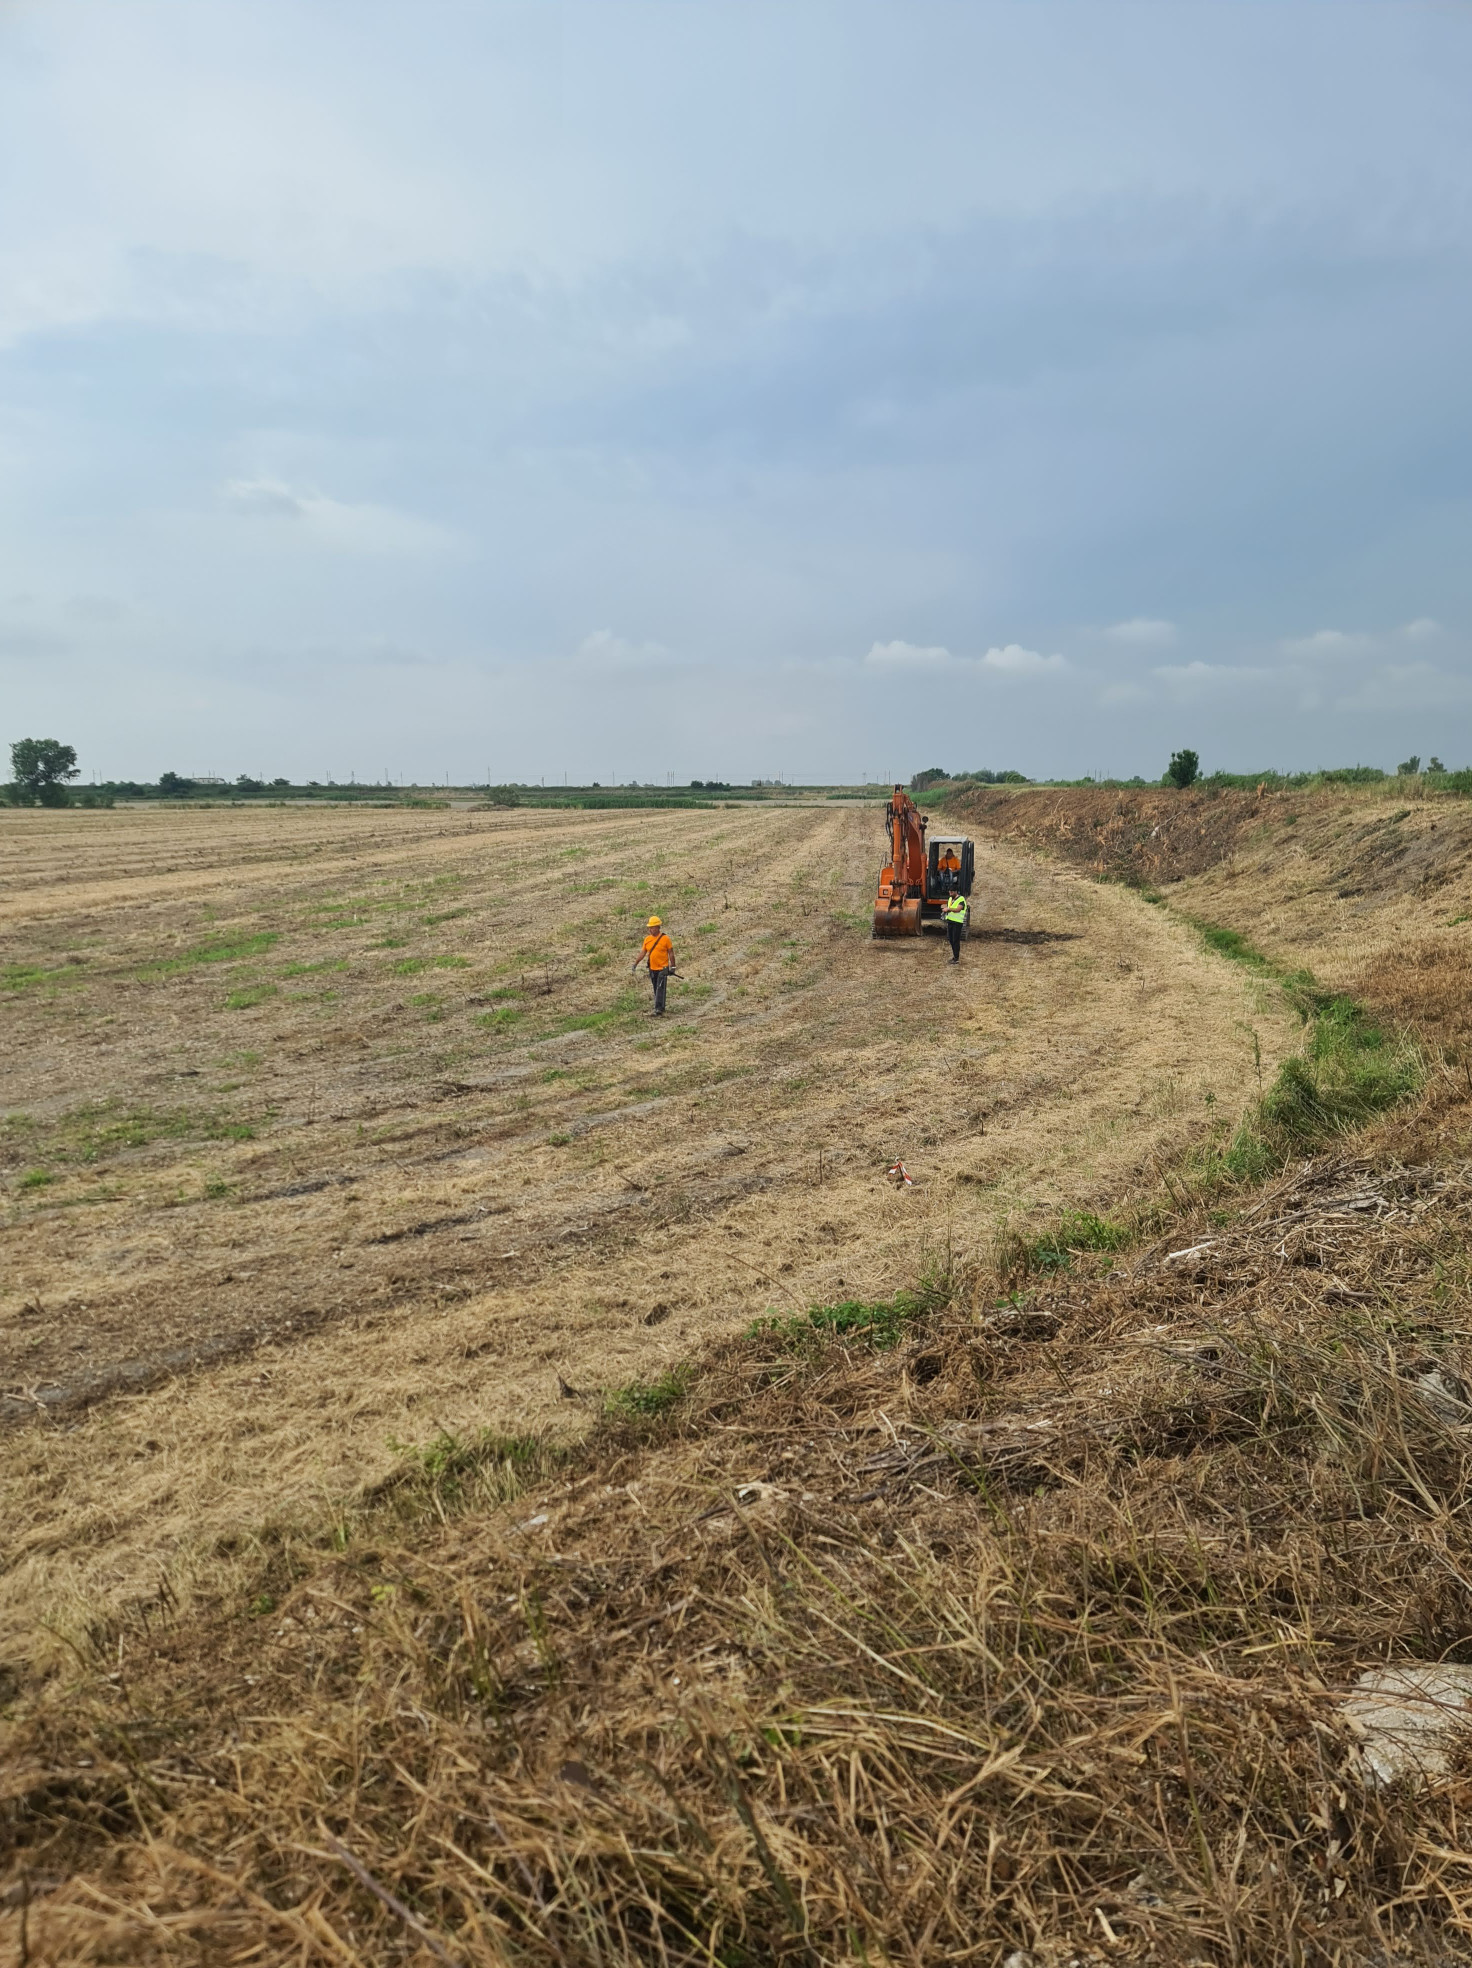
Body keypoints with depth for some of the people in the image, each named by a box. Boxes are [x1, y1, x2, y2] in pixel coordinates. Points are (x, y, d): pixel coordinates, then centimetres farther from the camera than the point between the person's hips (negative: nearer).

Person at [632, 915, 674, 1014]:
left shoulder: (665, 939, -7)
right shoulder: (647, 939, 7)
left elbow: (671, 953, -3)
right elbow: (643, 953, 11)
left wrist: (672, 966, -3)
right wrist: (635, 963, 4)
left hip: (662, 968, -5)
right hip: (652, 969, 6)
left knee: (660, 989, -12)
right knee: (656, 990, 10)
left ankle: (659, 1009, -16)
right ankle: (661, 1008, 20)